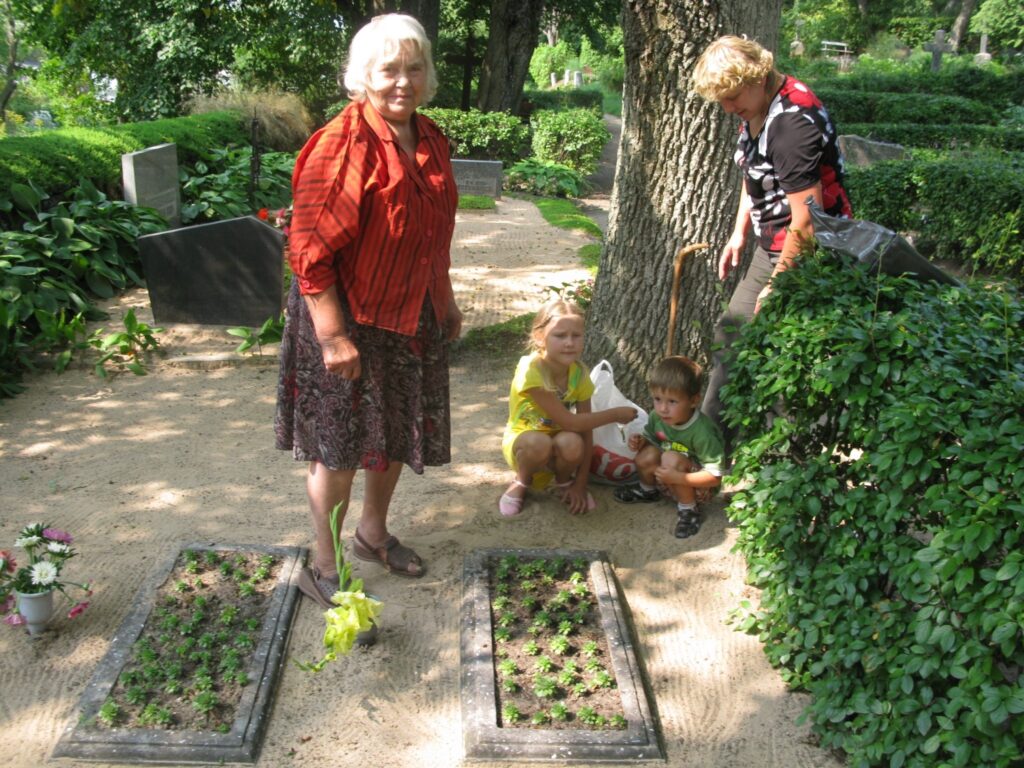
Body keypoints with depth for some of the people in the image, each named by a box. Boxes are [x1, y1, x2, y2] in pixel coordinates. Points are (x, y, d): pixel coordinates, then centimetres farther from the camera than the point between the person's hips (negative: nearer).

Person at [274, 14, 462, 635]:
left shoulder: (430, 141, 5)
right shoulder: (341, 147, -20)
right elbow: (311, 252, -22)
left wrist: (446, 301, 20)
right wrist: (333, 337, -23)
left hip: (413, 318, 8)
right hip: (349, 321, -7)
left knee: (399, 436, 19)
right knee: (340, 449, 4)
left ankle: (374, 533, 42)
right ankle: (325, 568, 22)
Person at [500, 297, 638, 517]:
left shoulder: (579, 373, -14)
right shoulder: (531, 370, -29)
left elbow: (585, 431, -10)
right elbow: (569, 421, -29)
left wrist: (581, 484, -13)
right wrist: (615, 414, -20)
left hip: (557, 441, 3)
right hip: (521, 440, -3)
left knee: (572, 444, -33)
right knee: (539, 443, -38)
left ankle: (563, 483, 2)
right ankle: (521, 483, -4)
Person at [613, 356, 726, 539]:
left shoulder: (702, 433, -31)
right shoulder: (657, 417, -15)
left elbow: (715, 477, -28)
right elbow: (651, 439, 7)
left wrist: (678, 478, -40)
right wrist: (640, 442, -17)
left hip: (697, 486, -6)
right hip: (670, 480, 6)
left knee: (672, 459, -33)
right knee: (648, 455, -23)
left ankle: (688, 510, -11)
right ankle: (648, 490, 12)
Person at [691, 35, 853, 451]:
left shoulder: (793, 121, -25)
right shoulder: (755, 109, 5)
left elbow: (807, 220, -26)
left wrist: (776, 285, -21)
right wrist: (739, 234, 15)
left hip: (807, 258, -10)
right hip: (771, 248, 10)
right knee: (731, 335, 17)